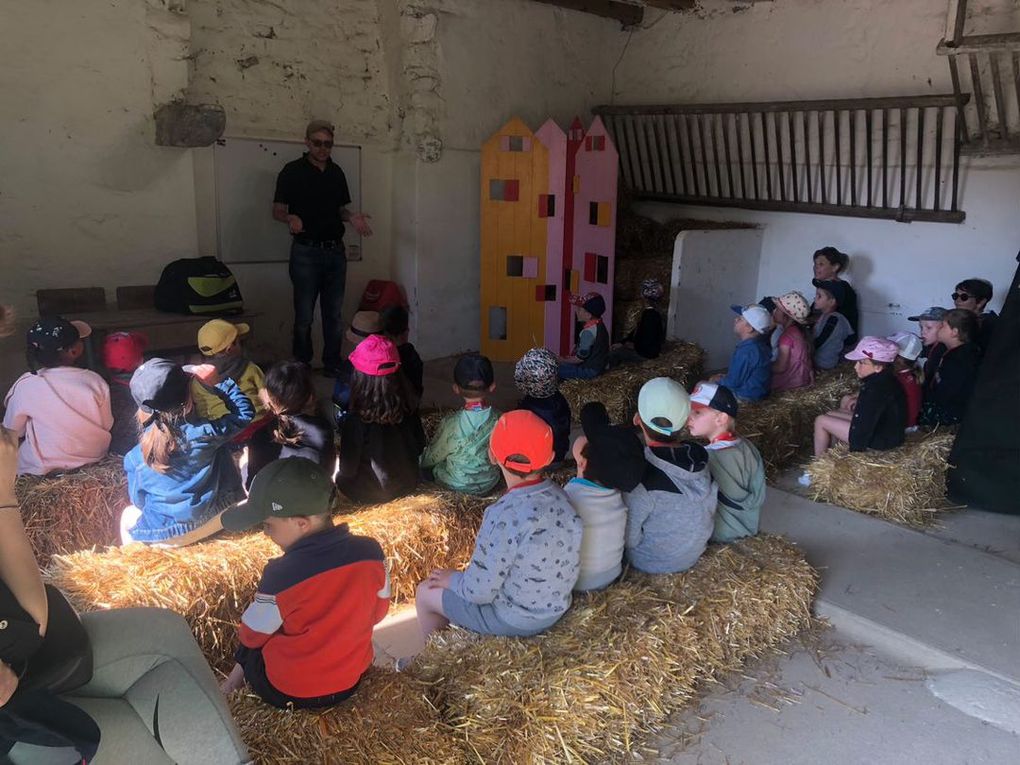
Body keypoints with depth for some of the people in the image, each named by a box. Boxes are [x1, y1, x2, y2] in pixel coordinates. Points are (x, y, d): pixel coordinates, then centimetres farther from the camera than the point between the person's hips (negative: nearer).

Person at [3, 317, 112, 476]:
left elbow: (13, 431, -3)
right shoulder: (95, 381, -15)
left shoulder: (25, 386, -17)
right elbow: (107, 425, -3)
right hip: (94, 456, 2)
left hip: (44, 468, -1)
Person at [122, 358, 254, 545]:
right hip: (215, 520, 0)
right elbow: (245, 412, -9)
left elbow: (138, 501, -1)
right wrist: (219, 383, -5)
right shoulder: (205, 433, -23)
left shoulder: (136, 456, -15)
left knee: (128, 515, 31)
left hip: (167, 535, 1)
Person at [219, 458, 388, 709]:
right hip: (349, 681, 5)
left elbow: (251, 636, -9)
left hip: (286, 692, -4)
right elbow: (377, 613, 1)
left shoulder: (281, 575, -27)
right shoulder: (371, 552, -16)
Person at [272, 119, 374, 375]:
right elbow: (277, 211, -3)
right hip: (306, 251, -5)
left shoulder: (336, 173, 12)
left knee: (334, 314, 8)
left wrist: (352, 217, -1)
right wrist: (291, 218, -25)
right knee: (304, 316, 0)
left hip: (335, 251, 5)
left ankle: (332, 365, 18)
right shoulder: (292, 171, -3)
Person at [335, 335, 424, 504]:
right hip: (407, 485, 4)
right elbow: (419, 446, -2)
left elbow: (348, 469, -19)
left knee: (337, 472, 24)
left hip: (369, 494, -4)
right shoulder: (409, 408, -18)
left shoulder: (356, 421, -31)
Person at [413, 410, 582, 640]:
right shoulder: (558, 495, -11)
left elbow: (479, 592, -24)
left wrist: (451, 579, -2)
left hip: (515, 620, -7)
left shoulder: (504, 516, -33)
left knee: (426, 592, 14)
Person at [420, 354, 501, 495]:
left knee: (422, 460, 21)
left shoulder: (451, 424, -30)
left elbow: (432, 459, -12)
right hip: (489, 484, 4)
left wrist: (424, 459, 11)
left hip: (456, 485, -4)